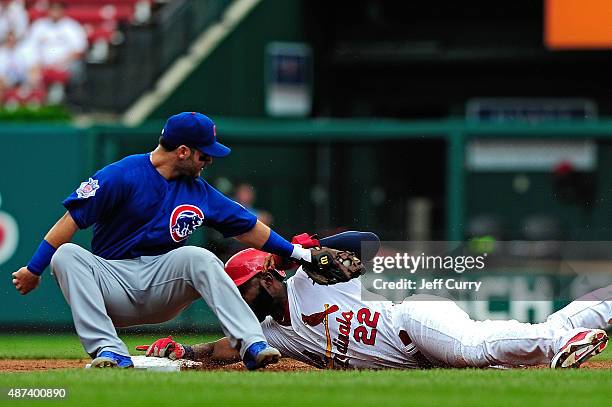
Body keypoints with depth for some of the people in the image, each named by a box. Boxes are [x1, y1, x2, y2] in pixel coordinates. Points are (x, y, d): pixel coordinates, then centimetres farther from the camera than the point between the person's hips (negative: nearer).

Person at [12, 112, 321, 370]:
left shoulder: (200, 192, 9)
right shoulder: (122, 176, -9)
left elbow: (249, 228, 17)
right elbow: (72, 219, -10)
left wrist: (295, 251, 14)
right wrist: (34, 269, -12)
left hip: (163, 283, 3)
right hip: (112, 282, -3)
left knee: (199, 257, -26)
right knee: (66, 255, -31)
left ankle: (251, 344, -34)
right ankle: (110, 352, -41)